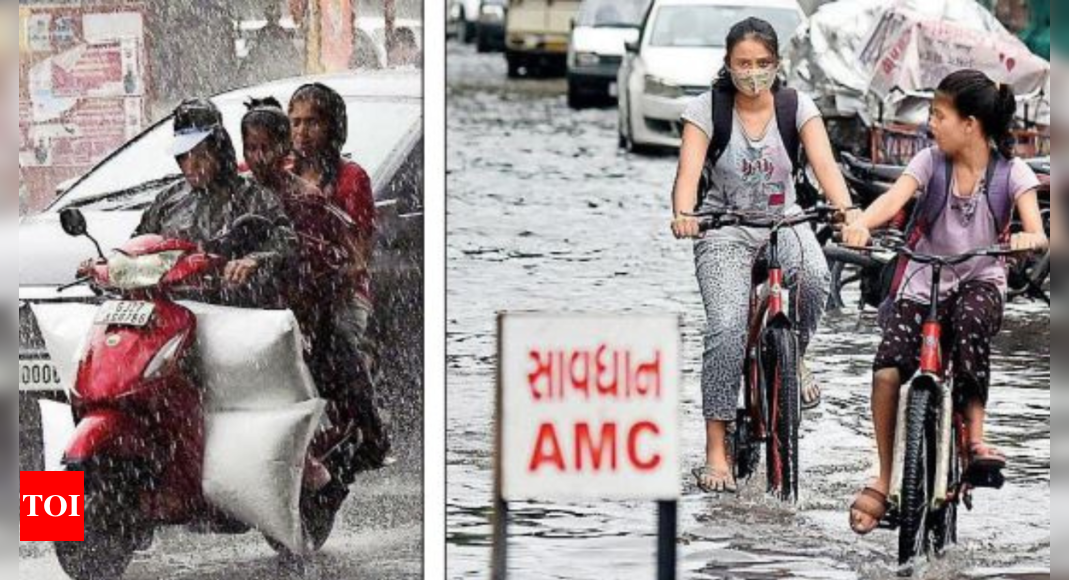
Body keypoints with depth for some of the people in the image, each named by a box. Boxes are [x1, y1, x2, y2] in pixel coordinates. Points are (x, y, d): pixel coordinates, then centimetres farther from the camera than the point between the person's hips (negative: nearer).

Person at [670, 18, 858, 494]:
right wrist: (683, 214, -43)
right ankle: (716, 452, -16)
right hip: (724, 230, -1)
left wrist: (846, 210, -39)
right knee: (727, 328, -21)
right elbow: (690, 169, -21)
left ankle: (795, 358, -1)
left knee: (815, 278, -33)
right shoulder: (707, 109, -9)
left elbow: (823, 162, -19)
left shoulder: (796, 106, -5)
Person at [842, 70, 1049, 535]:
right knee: (887, 371, -20)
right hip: (923, 282, 2)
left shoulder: (1011, 172, -6)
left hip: (980, 281, -2)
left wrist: (1031, 238, -45)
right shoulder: (931, 162, -3)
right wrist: (861, 223, -42)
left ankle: (975, 437, -30)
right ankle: (884, 480, -3)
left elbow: (1033, 221, -19)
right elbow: (895, 197, -20)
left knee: (968, 318, -39)